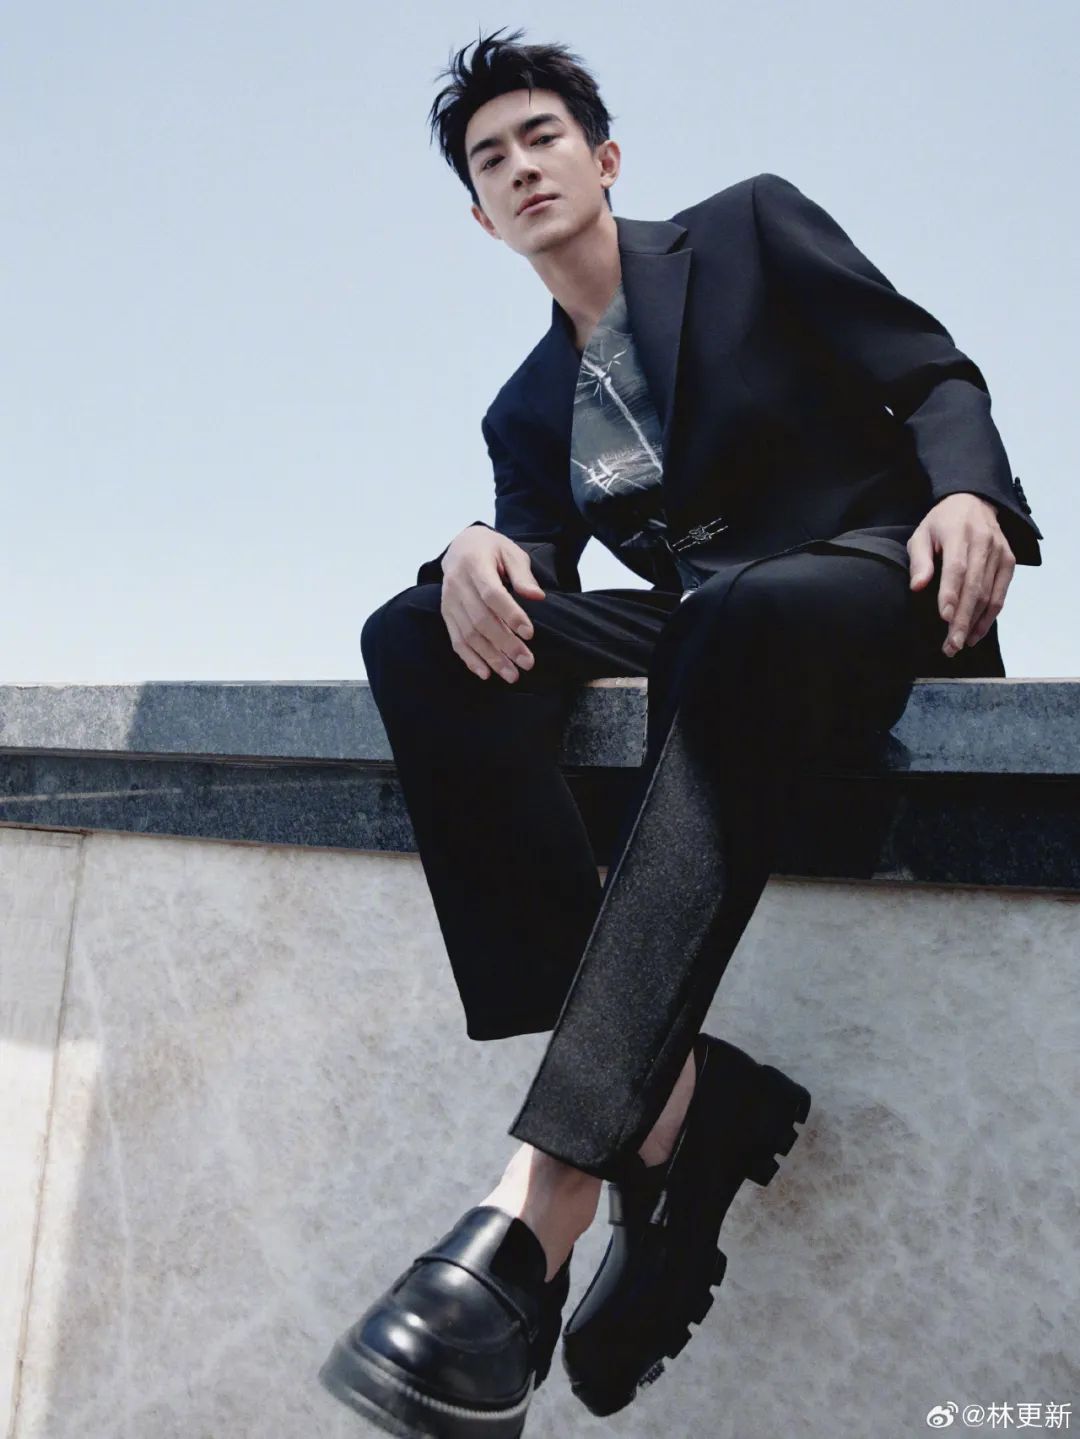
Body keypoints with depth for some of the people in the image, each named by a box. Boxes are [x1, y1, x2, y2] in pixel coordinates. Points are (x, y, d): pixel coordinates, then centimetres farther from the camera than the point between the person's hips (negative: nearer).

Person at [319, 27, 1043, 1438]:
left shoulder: (750, 227, 11)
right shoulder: (527, 408, 21)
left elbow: (934, 370, 5)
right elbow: (539, 558, 8)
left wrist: (969, 492, -18)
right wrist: (481, 559, -18)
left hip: (859, 585, -4)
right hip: (694, 627, 4)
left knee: (739, 622, -41)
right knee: (417, 637, -22)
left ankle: (541, 1197, -47)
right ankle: (673, 1096, -32)